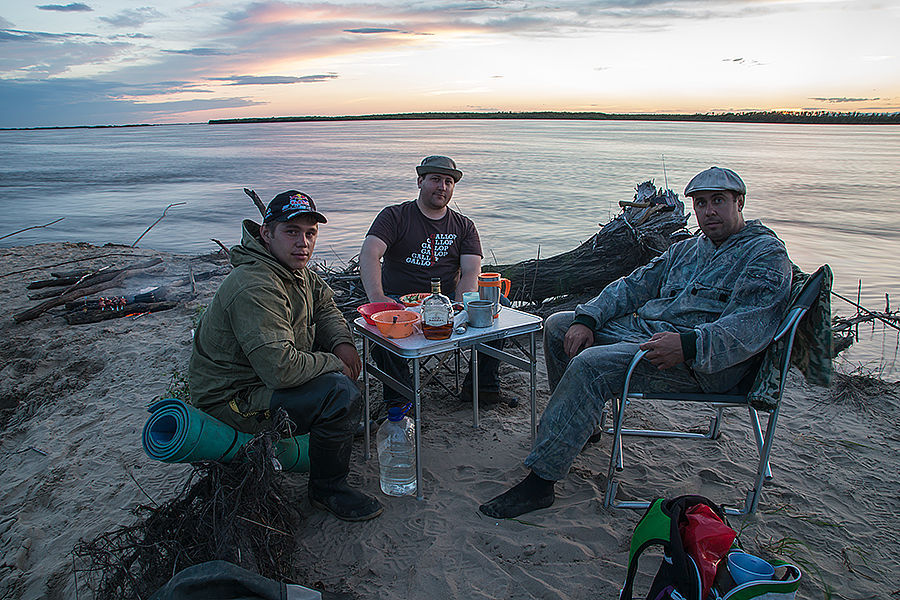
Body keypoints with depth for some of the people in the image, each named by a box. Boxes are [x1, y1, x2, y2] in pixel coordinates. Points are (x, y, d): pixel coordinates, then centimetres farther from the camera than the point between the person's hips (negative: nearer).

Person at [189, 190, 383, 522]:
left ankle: (336, 430, 28)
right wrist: (333, 365, -19)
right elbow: (280, 368, -36)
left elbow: (324, 305, 16)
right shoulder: (254, 288, -30)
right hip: (232, 398, -10)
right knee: (341, 394, -26)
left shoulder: (295, 268, 2)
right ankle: (327, 489, -6)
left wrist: (342, 343, -4)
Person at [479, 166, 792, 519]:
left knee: (590, 365, -31)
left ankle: (540, 481, -25)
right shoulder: (687, 249, 21)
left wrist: (687, 344, -35)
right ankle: (580, 425, 17)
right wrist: (587, 320, -1)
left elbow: (752, 327, -19)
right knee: (558, 325, 6)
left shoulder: (767, 254, -4)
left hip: (702, 362, -9)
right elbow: (634, 286, 16)